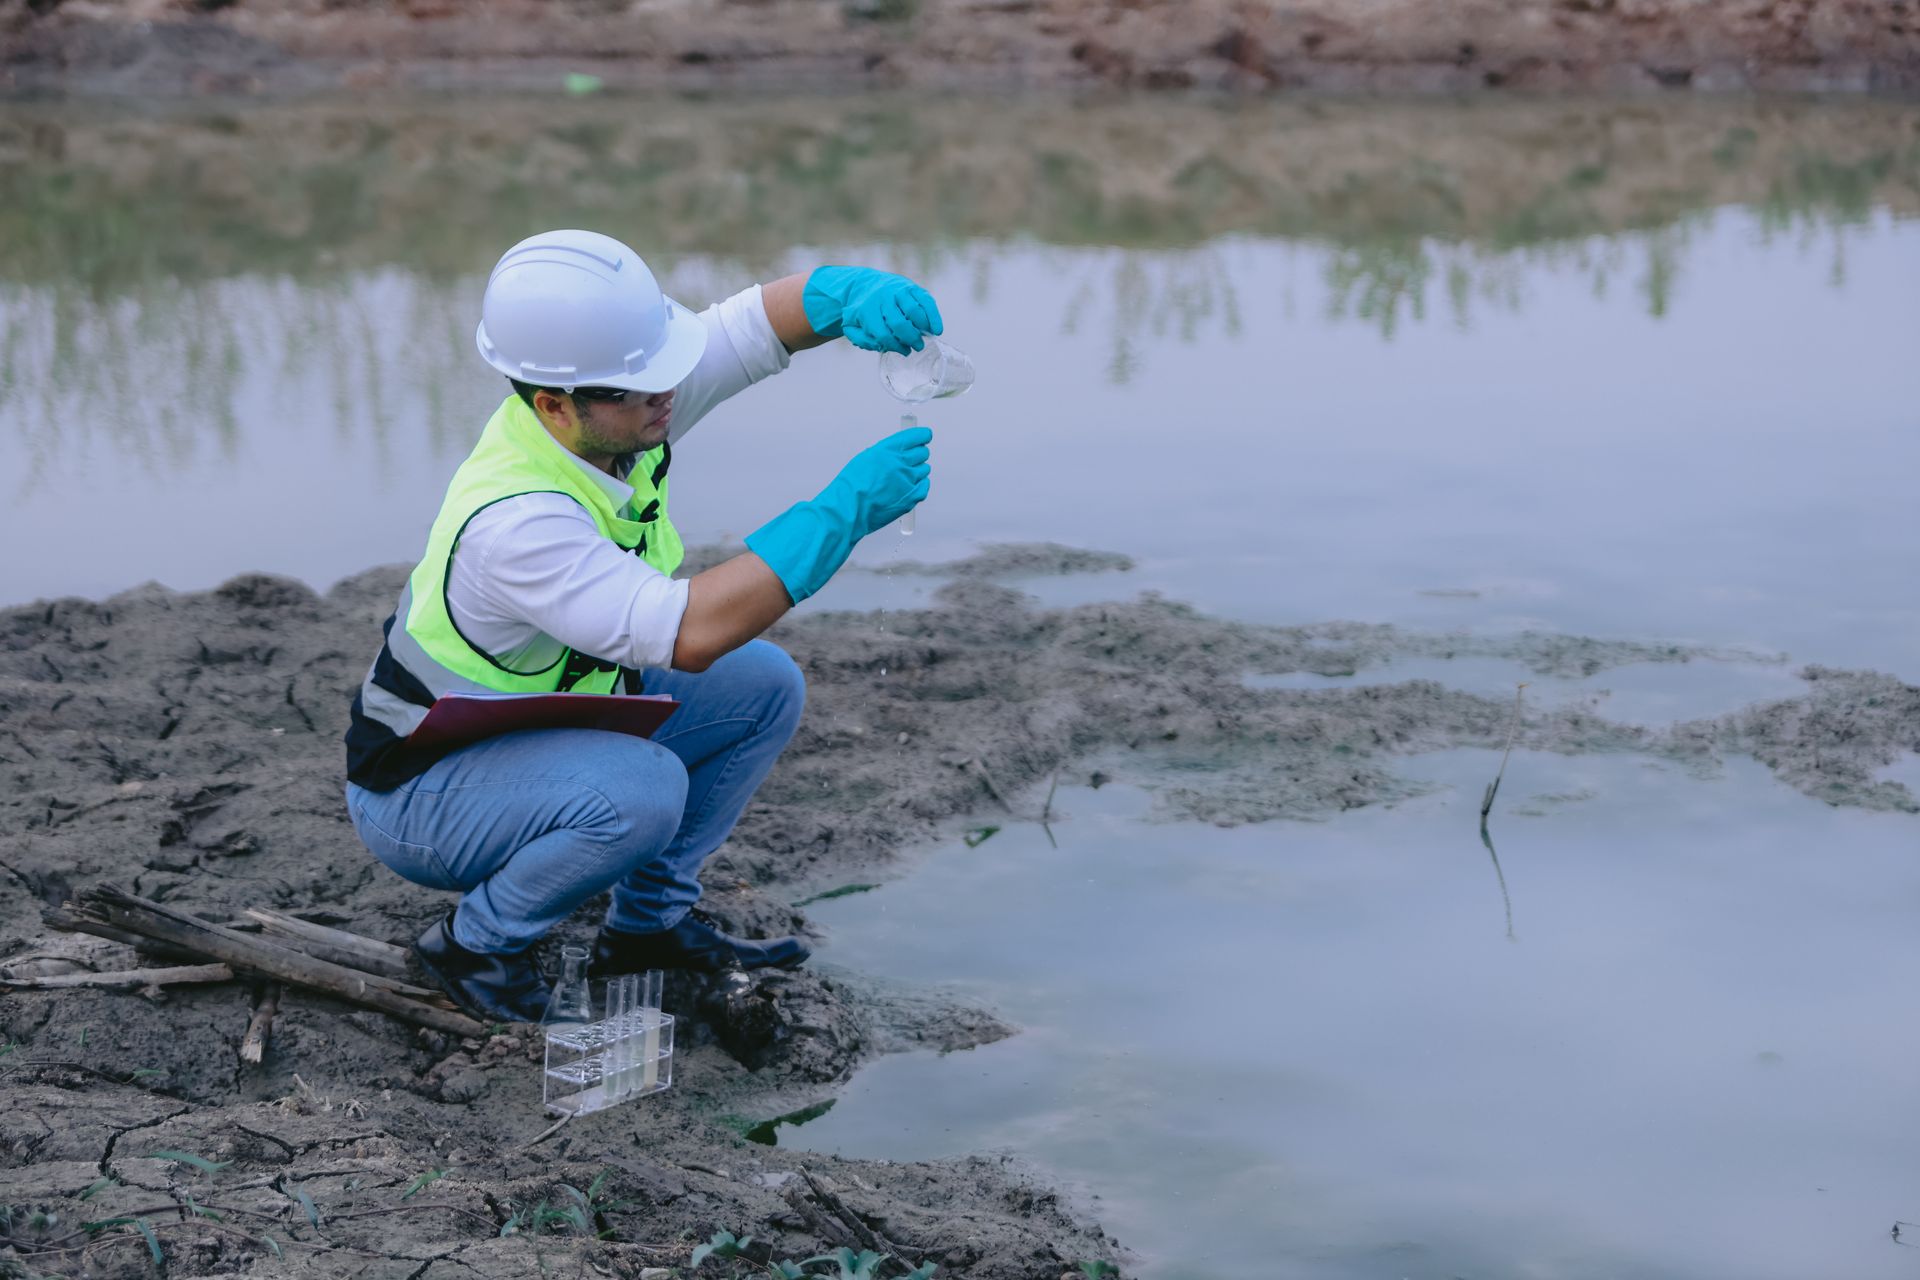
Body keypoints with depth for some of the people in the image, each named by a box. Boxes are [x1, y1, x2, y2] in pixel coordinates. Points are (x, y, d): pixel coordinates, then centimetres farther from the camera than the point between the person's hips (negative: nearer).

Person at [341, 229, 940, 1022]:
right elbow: (691, 633, -44)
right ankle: (477, 944, -8)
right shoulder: (512, 520, -37)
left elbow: (765, 319, -13)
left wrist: (858, 295, -36)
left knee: (764, 685, -2)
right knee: (640, 790, -34)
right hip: (420, 793, -8)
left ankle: (652, 918, 10)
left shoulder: (618, 413, -14)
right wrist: (844, 509, -42)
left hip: (540, 727, 8)